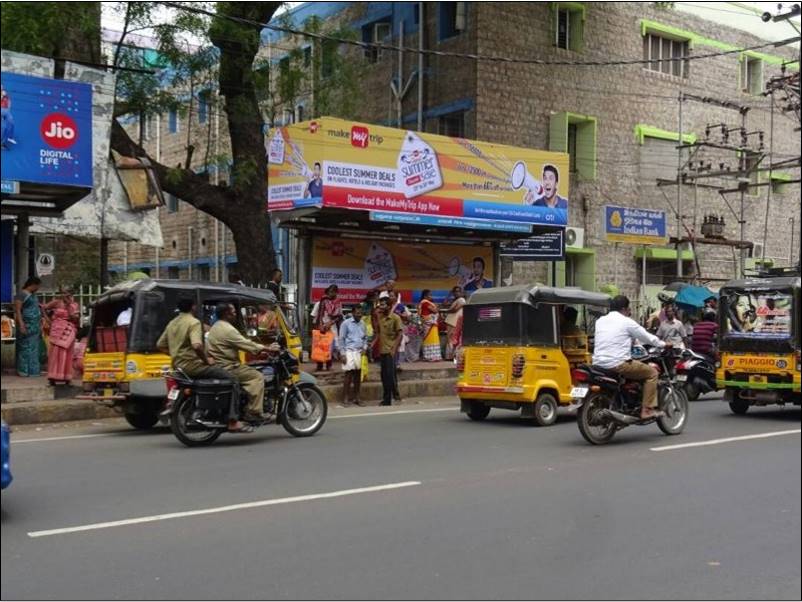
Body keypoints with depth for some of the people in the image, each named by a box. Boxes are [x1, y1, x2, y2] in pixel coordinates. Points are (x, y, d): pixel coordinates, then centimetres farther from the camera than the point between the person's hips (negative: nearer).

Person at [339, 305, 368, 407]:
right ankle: (346, 398, -1)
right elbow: (341, 339, -4)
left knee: (358, 374, 8)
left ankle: (356, 397, 17)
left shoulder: (362, 324, 12)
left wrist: (365, 347, 2)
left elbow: (365, 337, 20)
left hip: (359, 352, 5)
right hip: (349, 351, -5)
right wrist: (342, 354, -9)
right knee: (348, 374, -6)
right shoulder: (346, 323, -3)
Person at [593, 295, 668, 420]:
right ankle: (647, 409, -2)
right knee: (652, 372, 5)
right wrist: (663, 344, 23)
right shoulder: (626, 322, -2)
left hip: (598, 363, 7)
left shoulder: (600, 321, 15)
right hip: (617, 363, -7)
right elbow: (647, 337, 6)